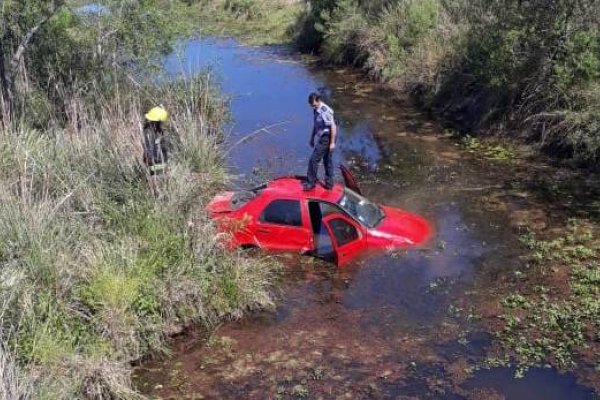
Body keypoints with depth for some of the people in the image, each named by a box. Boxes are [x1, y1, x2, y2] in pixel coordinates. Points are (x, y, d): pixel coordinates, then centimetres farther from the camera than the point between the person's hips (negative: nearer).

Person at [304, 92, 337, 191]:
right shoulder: (316, 110, 7)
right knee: (327, 161, 14)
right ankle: (329, 184, 22)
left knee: (314, 159, -5)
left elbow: (333, 127, -21)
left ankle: (311, 183, 5)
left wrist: (332, 142, -20)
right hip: (321, 138, 9)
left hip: (326, 138, -9)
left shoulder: (325, 111, -21)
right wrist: (312, 138, 22)